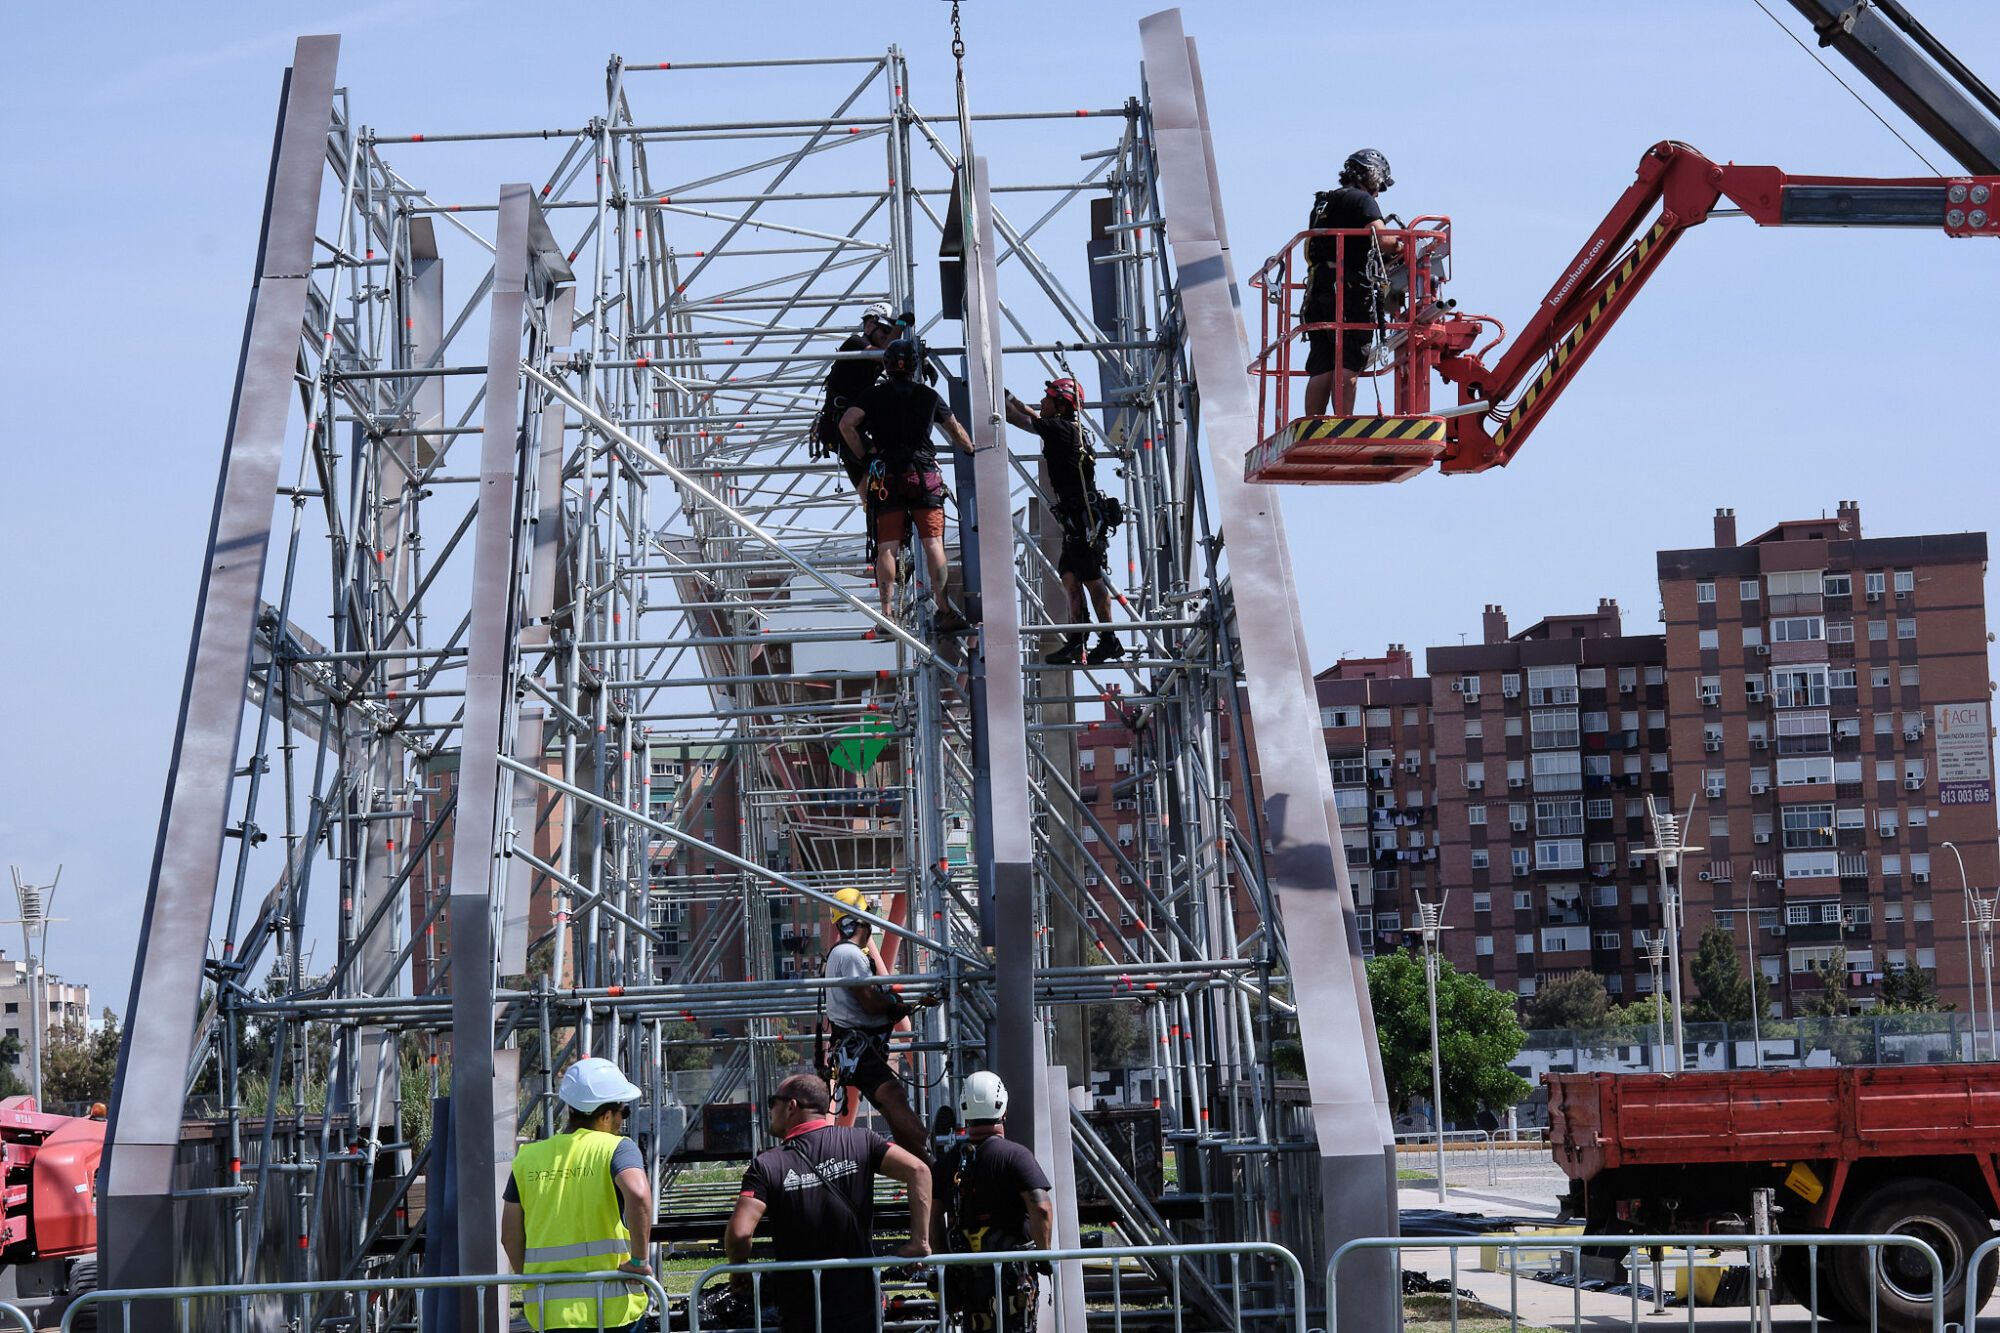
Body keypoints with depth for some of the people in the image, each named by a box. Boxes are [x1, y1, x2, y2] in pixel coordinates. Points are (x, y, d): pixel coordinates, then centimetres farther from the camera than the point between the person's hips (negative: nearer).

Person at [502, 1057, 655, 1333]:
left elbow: (510, 1236, 11)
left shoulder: (528, 1157, 9)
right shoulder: (616, 1148, -5)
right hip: (608, 1309, -4)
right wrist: (639, 1260, -15)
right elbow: (637, 1193, -25)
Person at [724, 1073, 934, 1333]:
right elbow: (917, 1170, -12)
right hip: (861, 1307, 2)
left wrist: (739, 1269, 2)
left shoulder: (766, 1166, -9)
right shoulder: (860, 1142, -1)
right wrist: (919, 1241, -9)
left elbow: (739, 1232, -19)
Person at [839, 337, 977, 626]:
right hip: (924, 474, 0)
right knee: (933, 543, -2)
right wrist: (972, 450, 44)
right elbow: (956, 431, 25)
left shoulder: (875, 394, 7)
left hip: (886, 476, 0)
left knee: (886, 546, -3)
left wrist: (864, 455, 5)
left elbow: (847, 423, -6)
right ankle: (942, 608, -8)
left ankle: (886, 611, -10)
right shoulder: (928, 395, 12)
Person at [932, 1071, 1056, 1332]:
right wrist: (1044, 1254, -9)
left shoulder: (946, 1162, 5)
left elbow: (931, 1216, 6)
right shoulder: (1015, 1156, -11)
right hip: (1011, 1271, -4)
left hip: (964, 1273, 4)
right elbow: (1041, 1208, -20)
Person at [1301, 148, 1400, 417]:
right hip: (1350, 294, -7)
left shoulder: (1322, 203, 25)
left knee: (1320, 370, 2)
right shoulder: (1361, 200, -1)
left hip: (1317, 292, 7)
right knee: (1347, 366, -11)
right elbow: (1382, 239, -15)